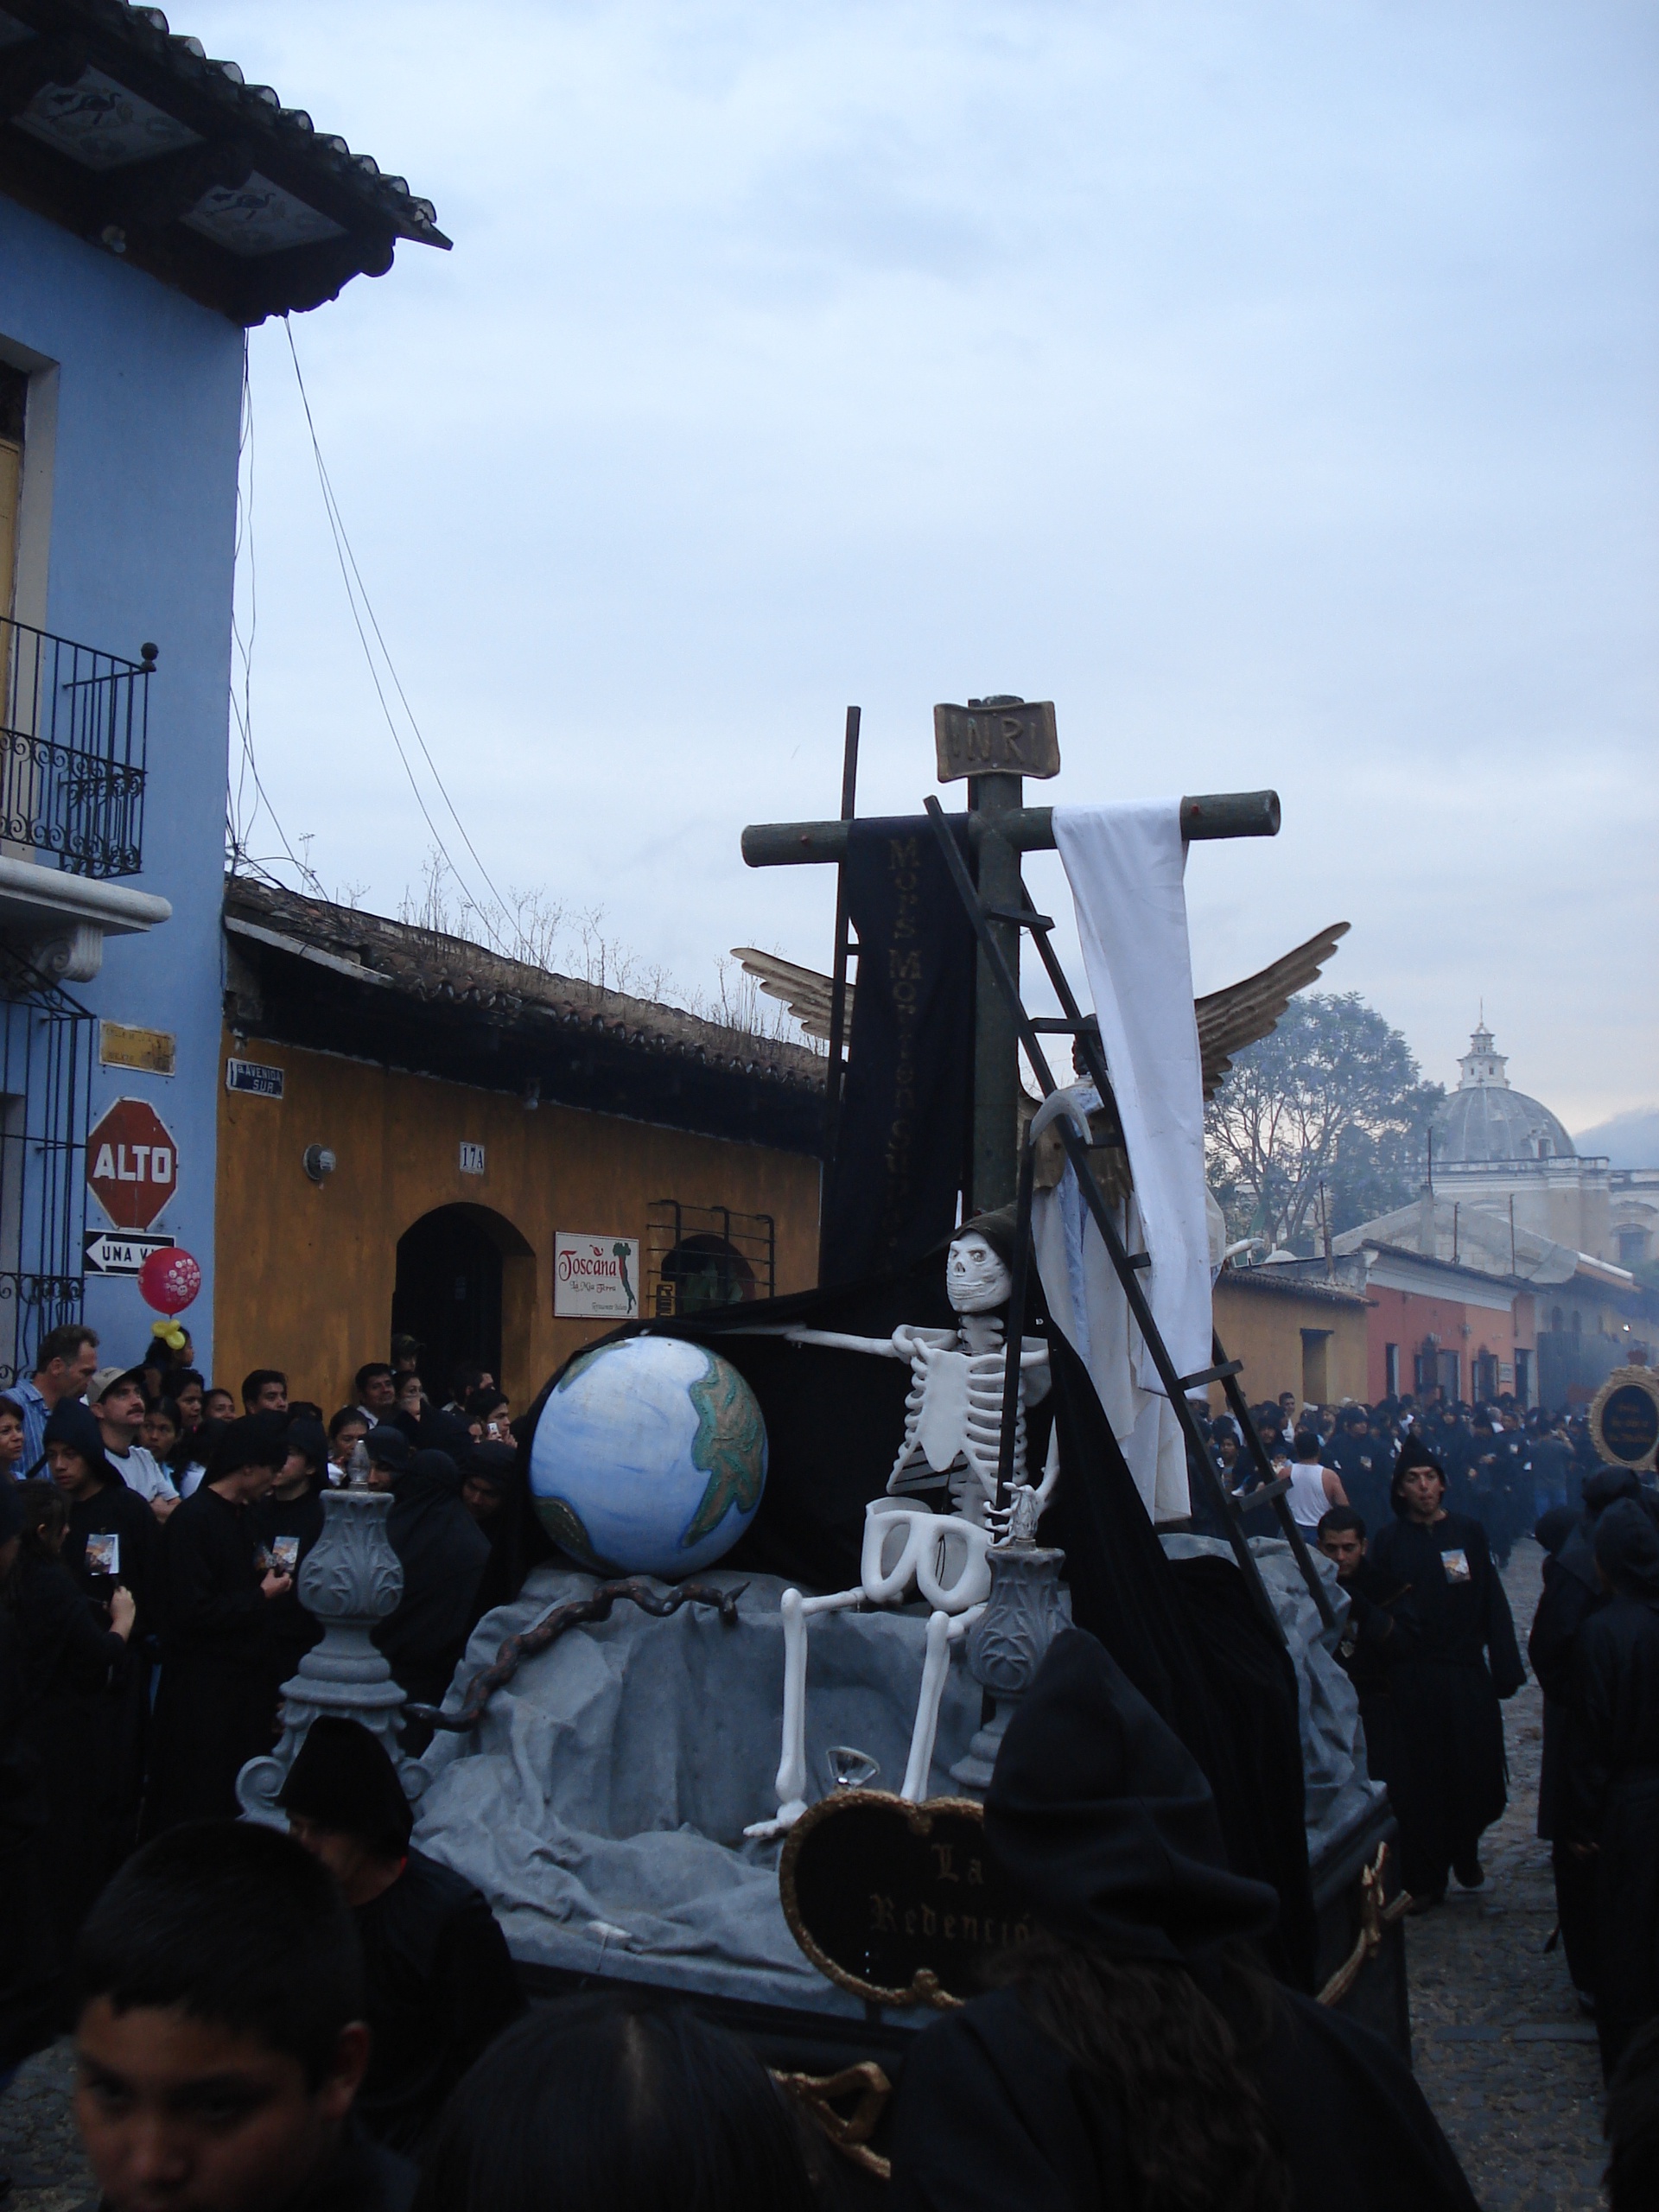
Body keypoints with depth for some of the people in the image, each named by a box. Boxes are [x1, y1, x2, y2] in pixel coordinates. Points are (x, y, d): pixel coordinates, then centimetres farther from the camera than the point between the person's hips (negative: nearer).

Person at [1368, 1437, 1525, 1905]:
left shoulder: (1468, 1531, 2)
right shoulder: (1389, 1540, 1)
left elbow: (1492, 1600, -1)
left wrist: (1505, 1667, -6)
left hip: (1468, 1673, 1)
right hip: (1413, 1678, -1)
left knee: (1475, 1773, 5)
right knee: (1420, 1779, 4)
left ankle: (1465, 1854, 30)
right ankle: (1424, 1878, 16)